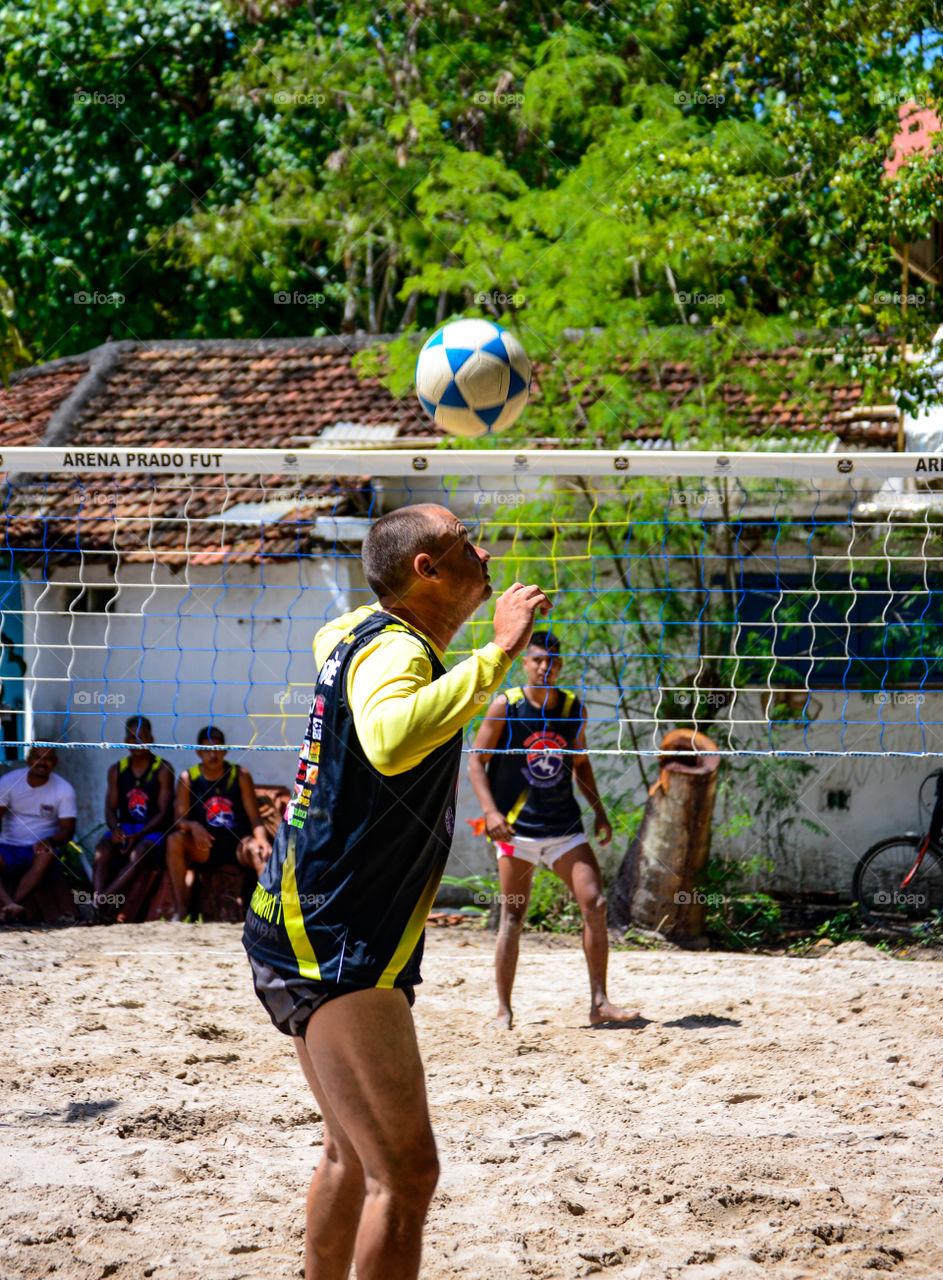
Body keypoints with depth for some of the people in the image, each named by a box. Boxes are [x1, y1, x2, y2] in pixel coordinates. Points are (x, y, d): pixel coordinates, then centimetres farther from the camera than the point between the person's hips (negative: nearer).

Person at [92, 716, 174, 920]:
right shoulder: (117, 770, 13)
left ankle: (101, 899, -49)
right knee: (102, 851, -30)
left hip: (152, 831, -4)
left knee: (138, 855, -37)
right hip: (124, 828, 4)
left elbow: (164, 812, -6)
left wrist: (138, 835, -20)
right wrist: (115, 829, -16)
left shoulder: (163, 770, 0)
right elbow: (110, 808, 9)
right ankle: (99, 903, -46)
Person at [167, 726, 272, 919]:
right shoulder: (188, 779, 6)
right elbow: (180, 819, 0)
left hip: (238, 844, -1)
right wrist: (193, 826, -25)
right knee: (175, 839, -28)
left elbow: (254, 817, 0)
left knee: (257, 850, -35)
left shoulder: (240, 776, 5)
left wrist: (262, 838, -22)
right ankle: (180, 908, -29)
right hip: (205, 846, 1)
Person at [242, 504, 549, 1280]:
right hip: (336, 950, -11)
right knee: (405, 1173, -16)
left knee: (355, 1155, 24)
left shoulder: (359, 636, 12)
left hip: (309, 937, 11)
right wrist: (497, 654, -39)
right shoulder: (394, 649, -19)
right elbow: (391, 740, -43)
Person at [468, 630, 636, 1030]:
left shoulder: (573, 709, 6)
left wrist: (598, 810, 10)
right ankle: (503, 1010, 9)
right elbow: (477, 761, -3)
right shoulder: (505, 707, -5)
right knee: (512, 918, 0)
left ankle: (599, 1003, -2)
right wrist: (490, 811, -14)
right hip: (517, 827, -3)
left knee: (595, 905, -7)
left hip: (565, 827, 3)